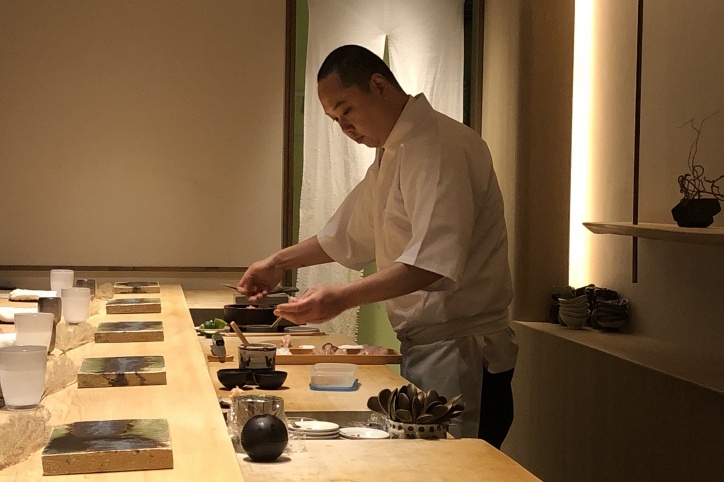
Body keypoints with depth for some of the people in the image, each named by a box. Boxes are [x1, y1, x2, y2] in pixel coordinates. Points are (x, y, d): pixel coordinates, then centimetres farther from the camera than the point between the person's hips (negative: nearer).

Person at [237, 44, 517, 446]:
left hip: (459, 354, -10)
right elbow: (349, 234, 32)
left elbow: (434, 259, -29)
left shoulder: (439, 145, -17)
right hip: (421, 349, 10)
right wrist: (281, 261, 26)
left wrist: (343, 297, -36)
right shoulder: (391, 156, 17)